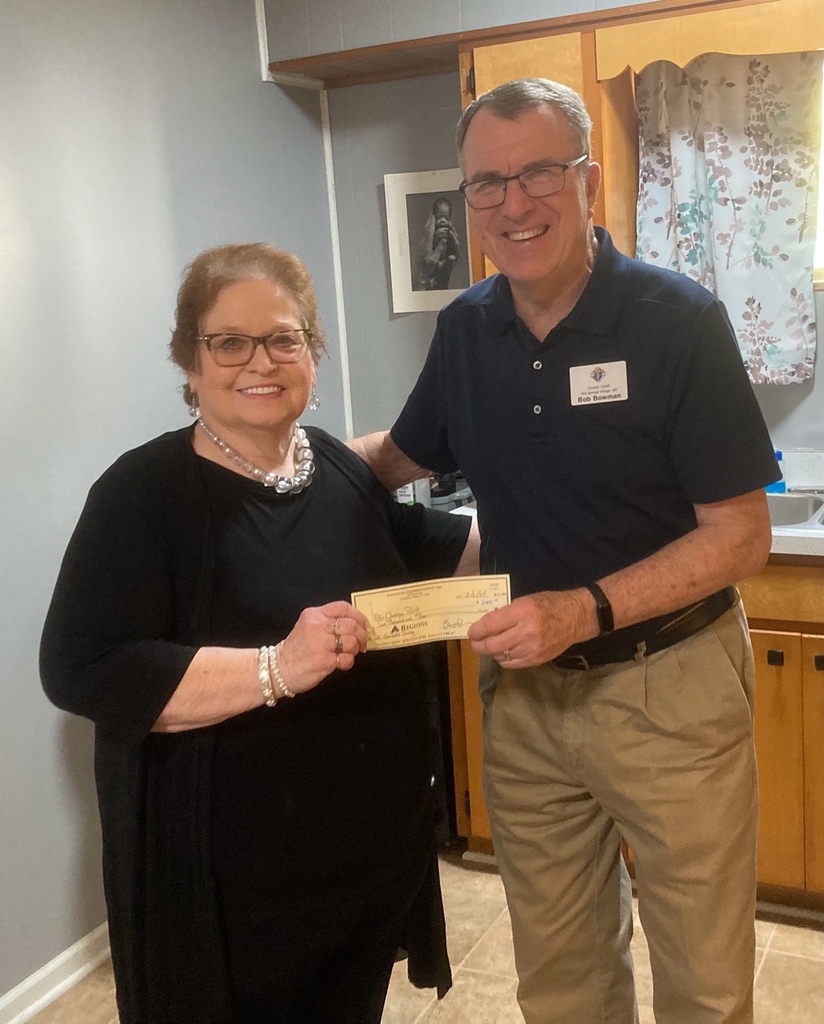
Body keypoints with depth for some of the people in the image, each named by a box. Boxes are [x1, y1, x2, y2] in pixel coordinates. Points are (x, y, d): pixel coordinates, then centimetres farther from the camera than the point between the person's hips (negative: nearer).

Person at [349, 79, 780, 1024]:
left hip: (669, 687, -4)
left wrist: (586, 609, -26)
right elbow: (400, 456, 16)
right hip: (523, 686, 4)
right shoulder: (465, 330, 0)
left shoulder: (676, 320, -14)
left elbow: (741, 535, -15)